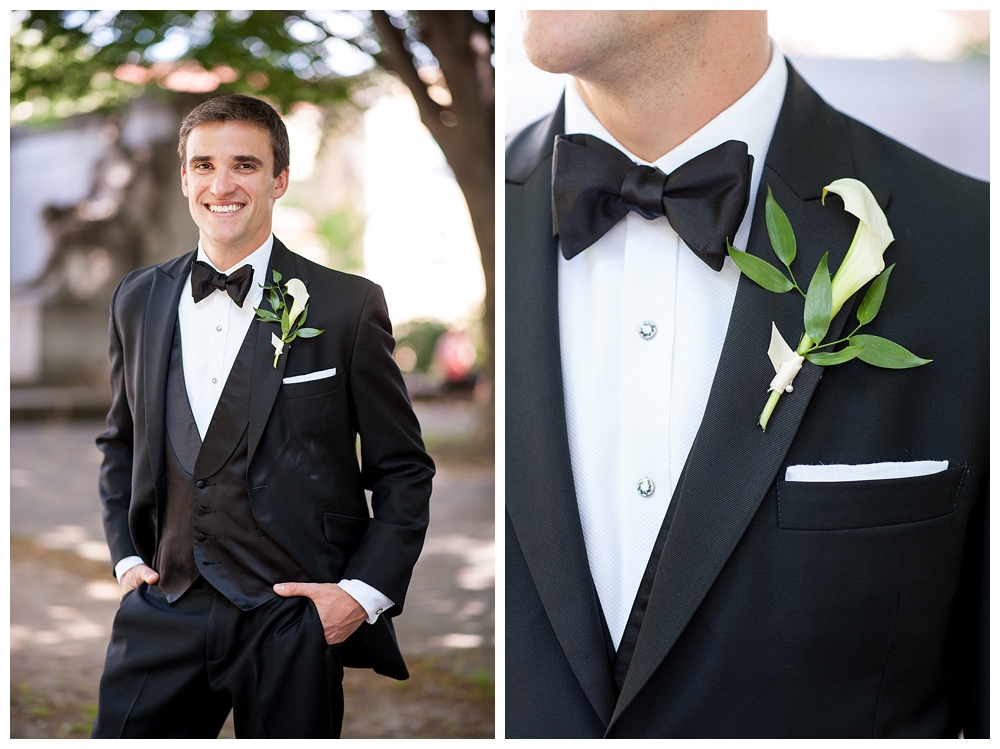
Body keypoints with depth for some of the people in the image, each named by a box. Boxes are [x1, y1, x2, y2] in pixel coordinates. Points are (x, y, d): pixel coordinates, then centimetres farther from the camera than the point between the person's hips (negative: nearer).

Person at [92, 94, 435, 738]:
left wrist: (365, 591, -9)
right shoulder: (138, 300, 8)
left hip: (293, 622, -3)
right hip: (164, 611, 3)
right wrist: (126, 554, 11)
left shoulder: (347, 306, -5)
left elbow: (404, 472, -1)